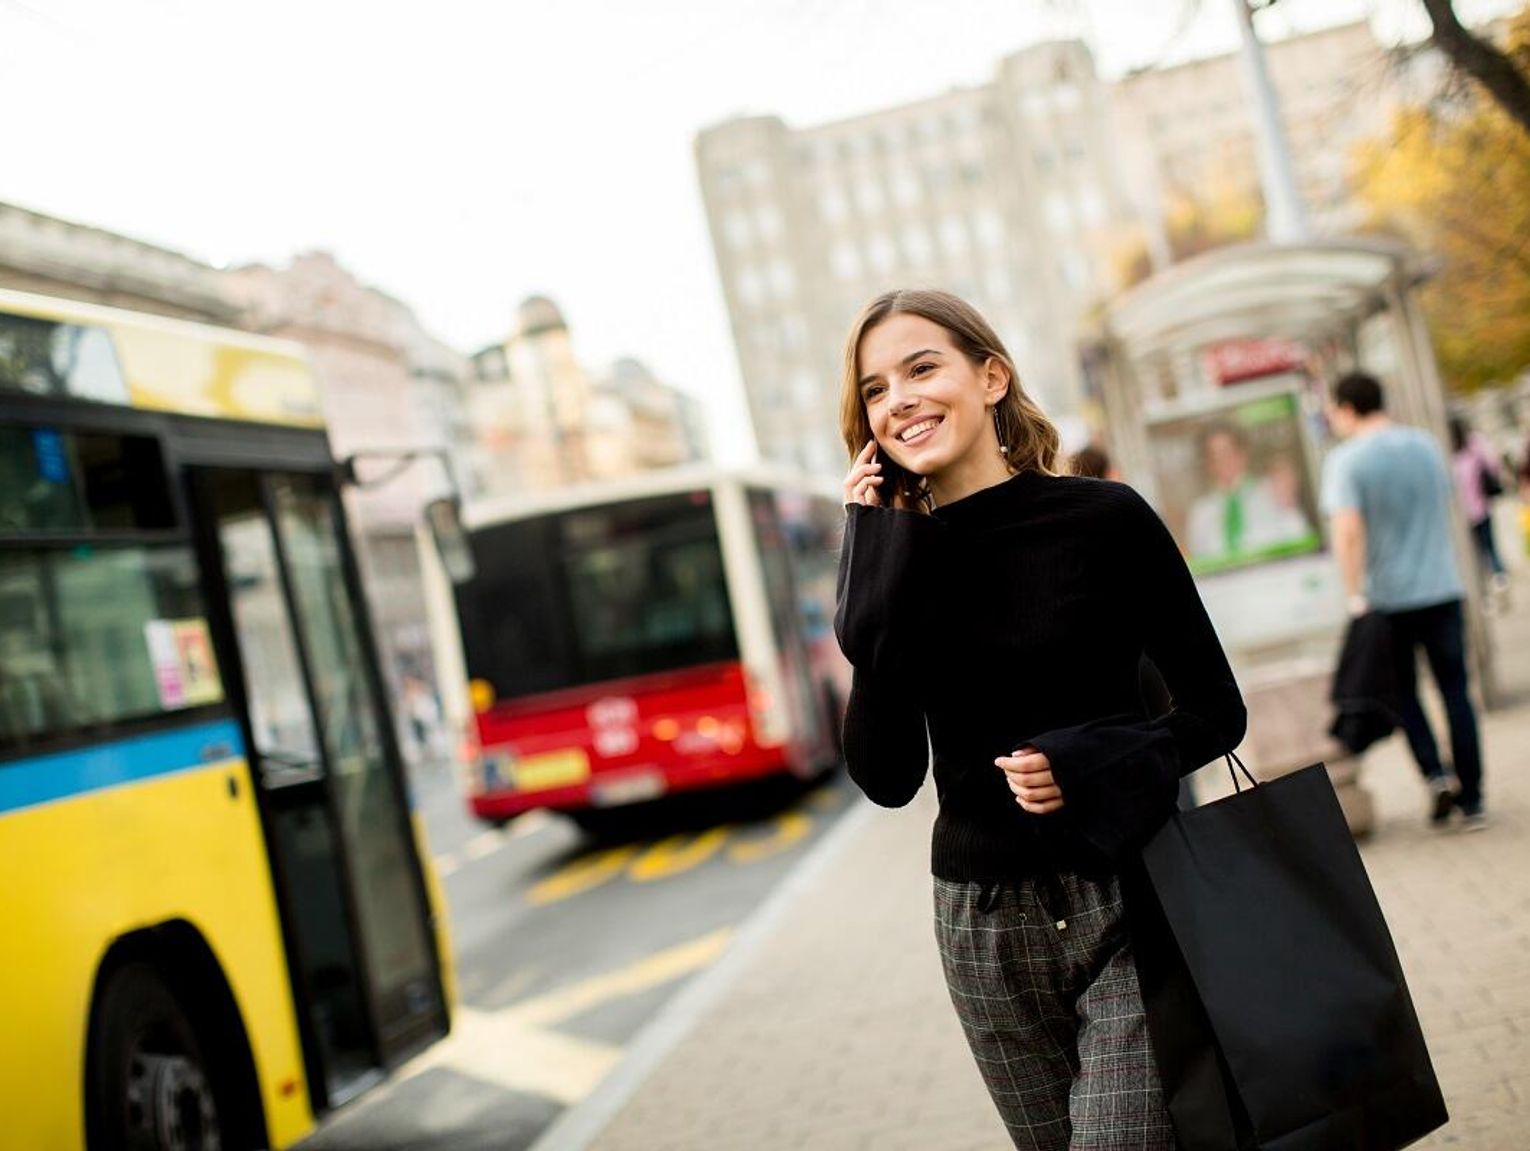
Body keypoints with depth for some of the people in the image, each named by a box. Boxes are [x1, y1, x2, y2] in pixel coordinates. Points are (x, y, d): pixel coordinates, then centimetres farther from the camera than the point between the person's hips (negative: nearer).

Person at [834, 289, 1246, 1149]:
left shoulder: (1105, 519, -7)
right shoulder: (893, 561, 1)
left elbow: (1216, 710, 0)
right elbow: (888, 779, -8)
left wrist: (1089, 765, -19)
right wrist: (878, 559, -12)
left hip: (1127, 905, -3)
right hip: (986, 930, 3)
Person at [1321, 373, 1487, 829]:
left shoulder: (1346, 460, -10)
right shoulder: (1427, 444, 7)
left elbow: (1347, 531, -21)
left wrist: (1355, 595, -16)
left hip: (1389, 596, -4)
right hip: (1443, 587, 4)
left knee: (1404, 693, 14)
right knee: (1455, 692, 7)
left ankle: (1436, 775, -3)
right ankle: (1471, 801, 9)